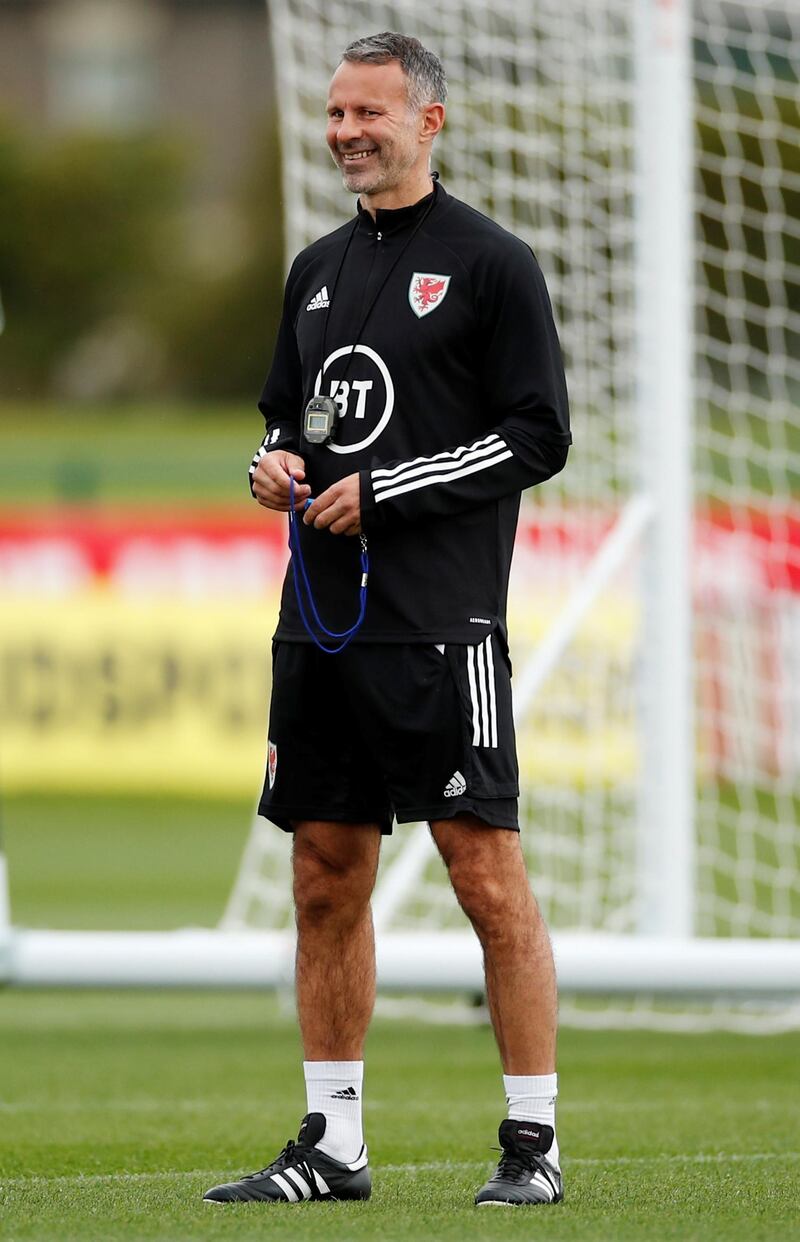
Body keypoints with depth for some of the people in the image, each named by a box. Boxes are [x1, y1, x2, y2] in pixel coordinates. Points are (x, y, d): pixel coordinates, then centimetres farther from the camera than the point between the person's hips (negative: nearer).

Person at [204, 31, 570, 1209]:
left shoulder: (491, 263, -3)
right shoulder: (317, 270, 17)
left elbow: (538, 437, -8)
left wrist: (383, 492, -12)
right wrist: (273, 463, 3)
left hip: (440, 625, -7)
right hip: (319, 622, 7)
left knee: (489, 879, -9)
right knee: (326, 882, 8)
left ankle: (533, 1143, -4)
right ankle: (332, 1145, 14)